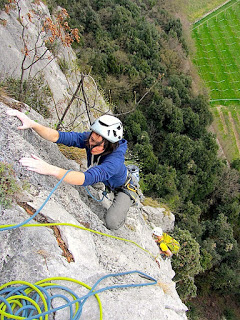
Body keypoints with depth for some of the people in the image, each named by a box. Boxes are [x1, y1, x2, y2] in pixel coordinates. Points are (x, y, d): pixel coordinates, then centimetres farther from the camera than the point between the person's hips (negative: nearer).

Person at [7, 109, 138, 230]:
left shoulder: (115, 159, -46)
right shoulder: (89, 138, -27)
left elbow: (88, 178, -59)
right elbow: (59, 136, -34)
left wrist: (51, 170, -70)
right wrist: (32, 124, -50)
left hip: (122, 188, -6)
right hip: (103, 181, 6)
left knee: (112, 223, -19)